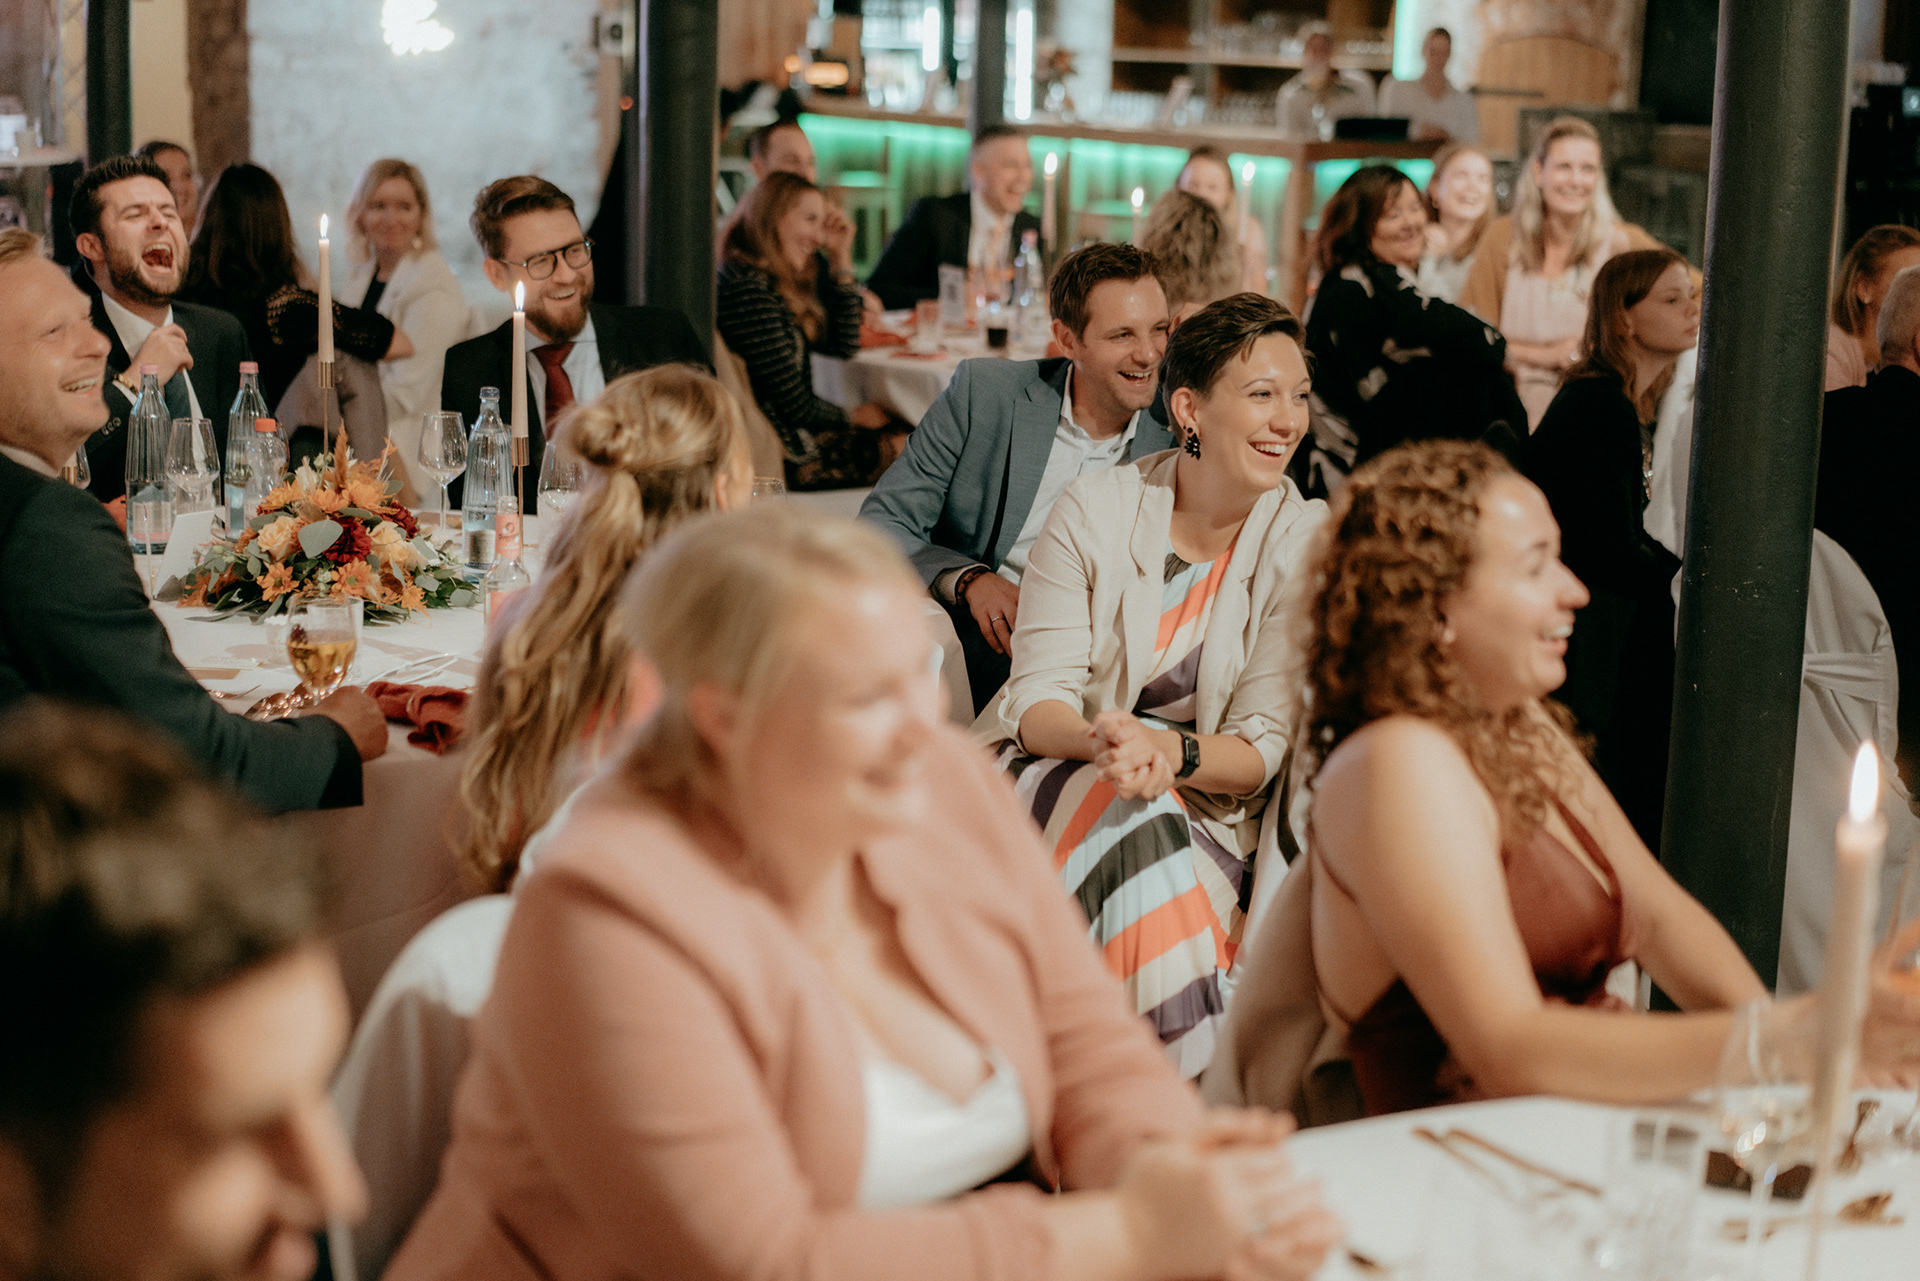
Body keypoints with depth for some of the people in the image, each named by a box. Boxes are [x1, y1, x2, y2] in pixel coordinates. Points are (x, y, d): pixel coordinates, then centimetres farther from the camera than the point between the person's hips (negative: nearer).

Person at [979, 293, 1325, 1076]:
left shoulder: (1302, 542, -4)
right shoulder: (1094, 511, -4)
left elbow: (1261, 752, -7)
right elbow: (1038, 699, -7)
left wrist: (1174, 753, -29)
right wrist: (1100, 740, -31)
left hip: (1206, 811, 0)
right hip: (1057, 773, 0)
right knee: (1129, 822, -34)